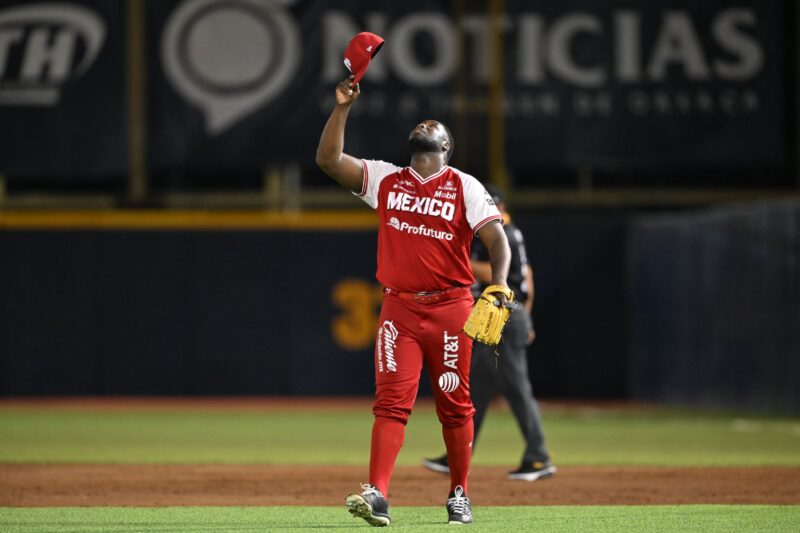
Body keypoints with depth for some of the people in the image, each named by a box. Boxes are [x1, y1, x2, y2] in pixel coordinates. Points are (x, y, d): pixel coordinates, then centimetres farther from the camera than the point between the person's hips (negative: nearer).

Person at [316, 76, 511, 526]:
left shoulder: (465, 187, 3)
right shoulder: (386, 179, 10)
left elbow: (497, 238, -7)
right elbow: (329, 159, 3)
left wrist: (499, 283, -24)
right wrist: (343, 108, -4)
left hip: (451, 309, -1)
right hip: (399, 308, 1)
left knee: (455, 404, 6)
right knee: (392, 401, -9)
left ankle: (460, 495, 17)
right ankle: (377, 495, -18)